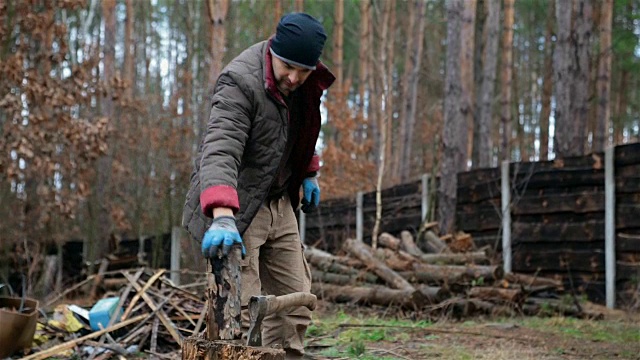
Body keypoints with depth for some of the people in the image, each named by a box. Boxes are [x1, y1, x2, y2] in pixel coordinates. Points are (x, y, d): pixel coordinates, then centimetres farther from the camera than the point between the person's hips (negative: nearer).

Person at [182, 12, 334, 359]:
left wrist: (308, 173, 18)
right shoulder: (240, 83, -25)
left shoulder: (305, 84, 0)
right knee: (239, 309, -10)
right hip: (237, 205, -8)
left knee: (295, 301, 12)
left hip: (279, 203, 8)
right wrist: (223, 216, -50)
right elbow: (220, 150, -38)